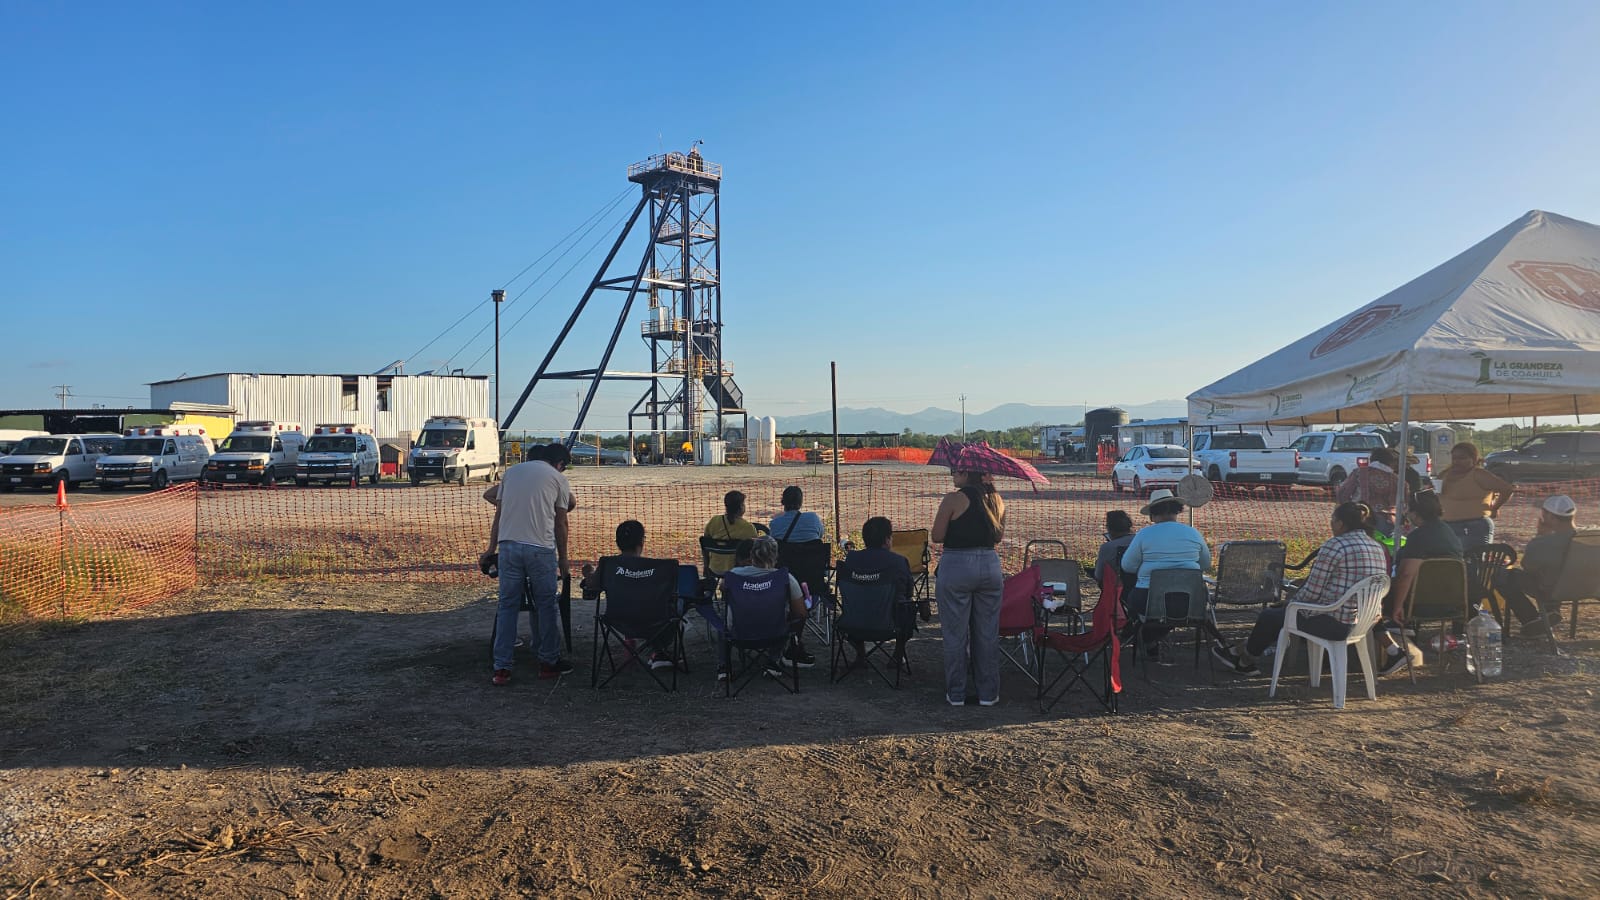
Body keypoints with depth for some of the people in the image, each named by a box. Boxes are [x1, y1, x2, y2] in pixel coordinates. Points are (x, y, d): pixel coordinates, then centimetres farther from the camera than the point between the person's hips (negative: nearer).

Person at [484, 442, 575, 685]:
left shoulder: (511, 471, 18)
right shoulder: (558, 478, 7)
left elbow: (498, 513, 17)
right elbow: (560, 523, 7)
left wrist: (492, 548, 20)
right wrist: (563, 557, 16)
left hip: (508, 545, 4)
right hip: (541, 548, -3)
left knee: (507, 605, 8)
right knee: (546, 606, 9)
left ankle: (501, 668, 6)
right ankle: (549, 662, 17)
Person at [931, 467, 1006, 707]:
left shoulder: (953, 499, -11)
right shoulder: (996, 500, 5)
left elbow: (937, 536, -9)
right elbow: (999, 536, 15)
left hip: (956, 566, -5)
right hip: (990, 565, 5)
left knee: (955, 634, 6)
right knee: (988, 634, 11)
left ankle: (956, 694, 13)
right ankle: (988, 693, 17)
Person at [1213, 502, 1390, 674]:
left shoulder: (1334, 546, -17)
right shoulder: (1378, 548, 10)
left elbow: (1312, 591, -17)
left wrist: (1293, 601, 5)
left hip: (1333, 623, -9)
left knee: (1269, 616, 14)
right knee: (1279, 610, 24)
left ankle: (1246, 660, 36)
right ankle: (1241, 649, 35)